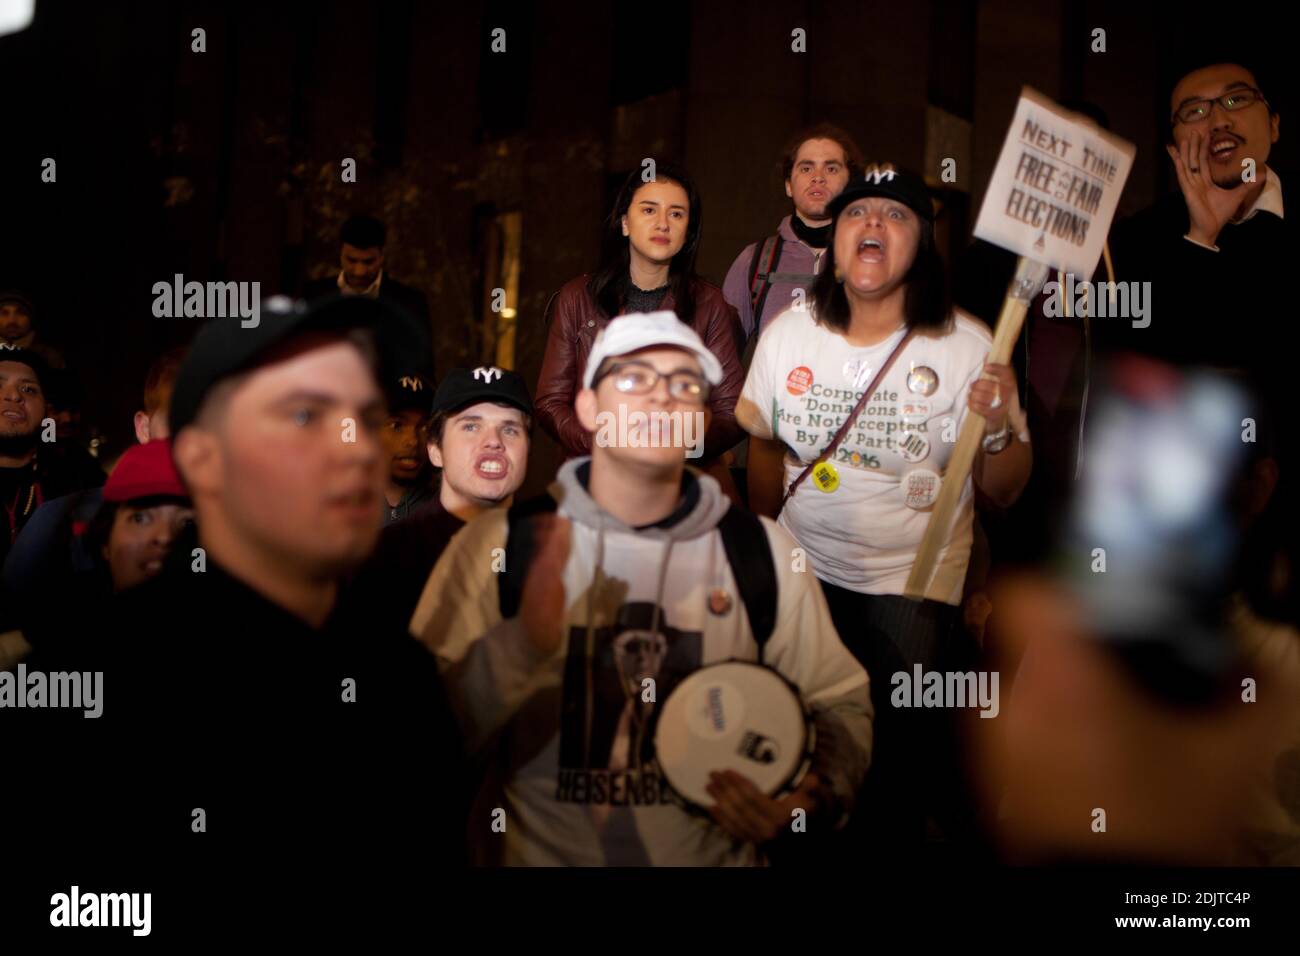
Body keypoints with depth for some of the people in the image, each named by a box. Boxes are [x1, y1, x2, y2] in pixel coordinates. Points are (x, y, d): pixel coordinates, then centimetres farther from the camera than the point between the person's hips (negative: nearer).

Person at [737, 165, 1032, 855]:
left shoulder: (967, 347, -12)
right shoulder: (786, 334, -4)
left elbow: (1000, 492, -8)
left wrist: (1000, 430, -28)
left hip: (912, 586, -2)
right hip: (804, 569, 3)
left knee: (896, 755, -5)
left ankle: (884, 847, 27)